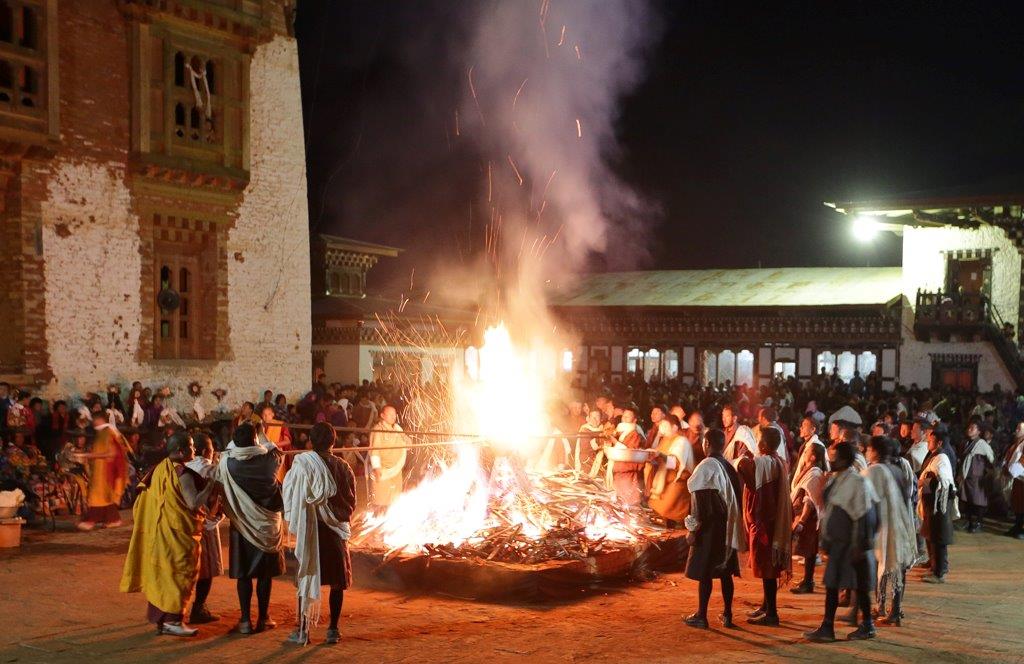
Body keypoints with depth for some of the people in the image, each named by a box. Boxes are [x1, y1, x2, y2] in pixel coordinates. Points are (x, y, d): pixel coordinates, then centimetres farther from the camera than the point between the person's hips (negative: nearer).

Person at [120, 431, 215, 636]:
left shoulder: (160, 469, 9)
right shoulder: (182, 473, -19)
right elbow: (194, 503, -24)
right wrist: (211, 484, -17)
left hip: (159, 531, 9)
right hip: (177, 533, -9)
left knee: (163, 573, 15)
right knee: (180, 573, -2)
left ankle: (160, 618, 23)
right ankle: (172, 620, -1)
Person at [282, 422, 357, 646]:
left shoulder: (302, 464, -9)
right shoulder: (342, 467, -3)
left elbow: (291, 496, -6)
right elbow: (351, 501, 4)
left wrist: (293, 522, 8)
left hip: (309, 528, -1)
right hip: (336, 530, 1)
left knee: (306, 578, 8)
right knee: (337, 581, 10)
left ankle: (303, 629, 9)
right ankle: (333, 629, 11)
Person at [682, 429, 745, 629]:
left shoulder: (706, 467, -14)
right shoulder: (729, 467, 7)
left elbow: (700, 502, -16)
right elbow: (735, 498, 11)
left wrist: (693, 529, -12)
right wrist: (731, 525, 18)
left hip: (710, 528, -7)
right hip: (728, 528, 7)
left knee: (704, 572, 0)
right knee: (725, 571, 12)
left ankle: (701, 616, 4)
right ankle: (727, 615, 17)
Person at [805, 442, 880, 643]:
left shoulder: (858, 482, -17)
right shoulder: (833, 480, 8)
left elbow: (862, 518, -18)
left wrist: (859, 547, -19)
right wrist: (825, 541, 16)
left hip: (851, 544, -8)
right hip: (836, 542, 8)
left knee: (860, 585, 4)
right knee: (831, 583, 9)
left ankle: (867, 626, 16)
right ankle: (827, 628, 15)